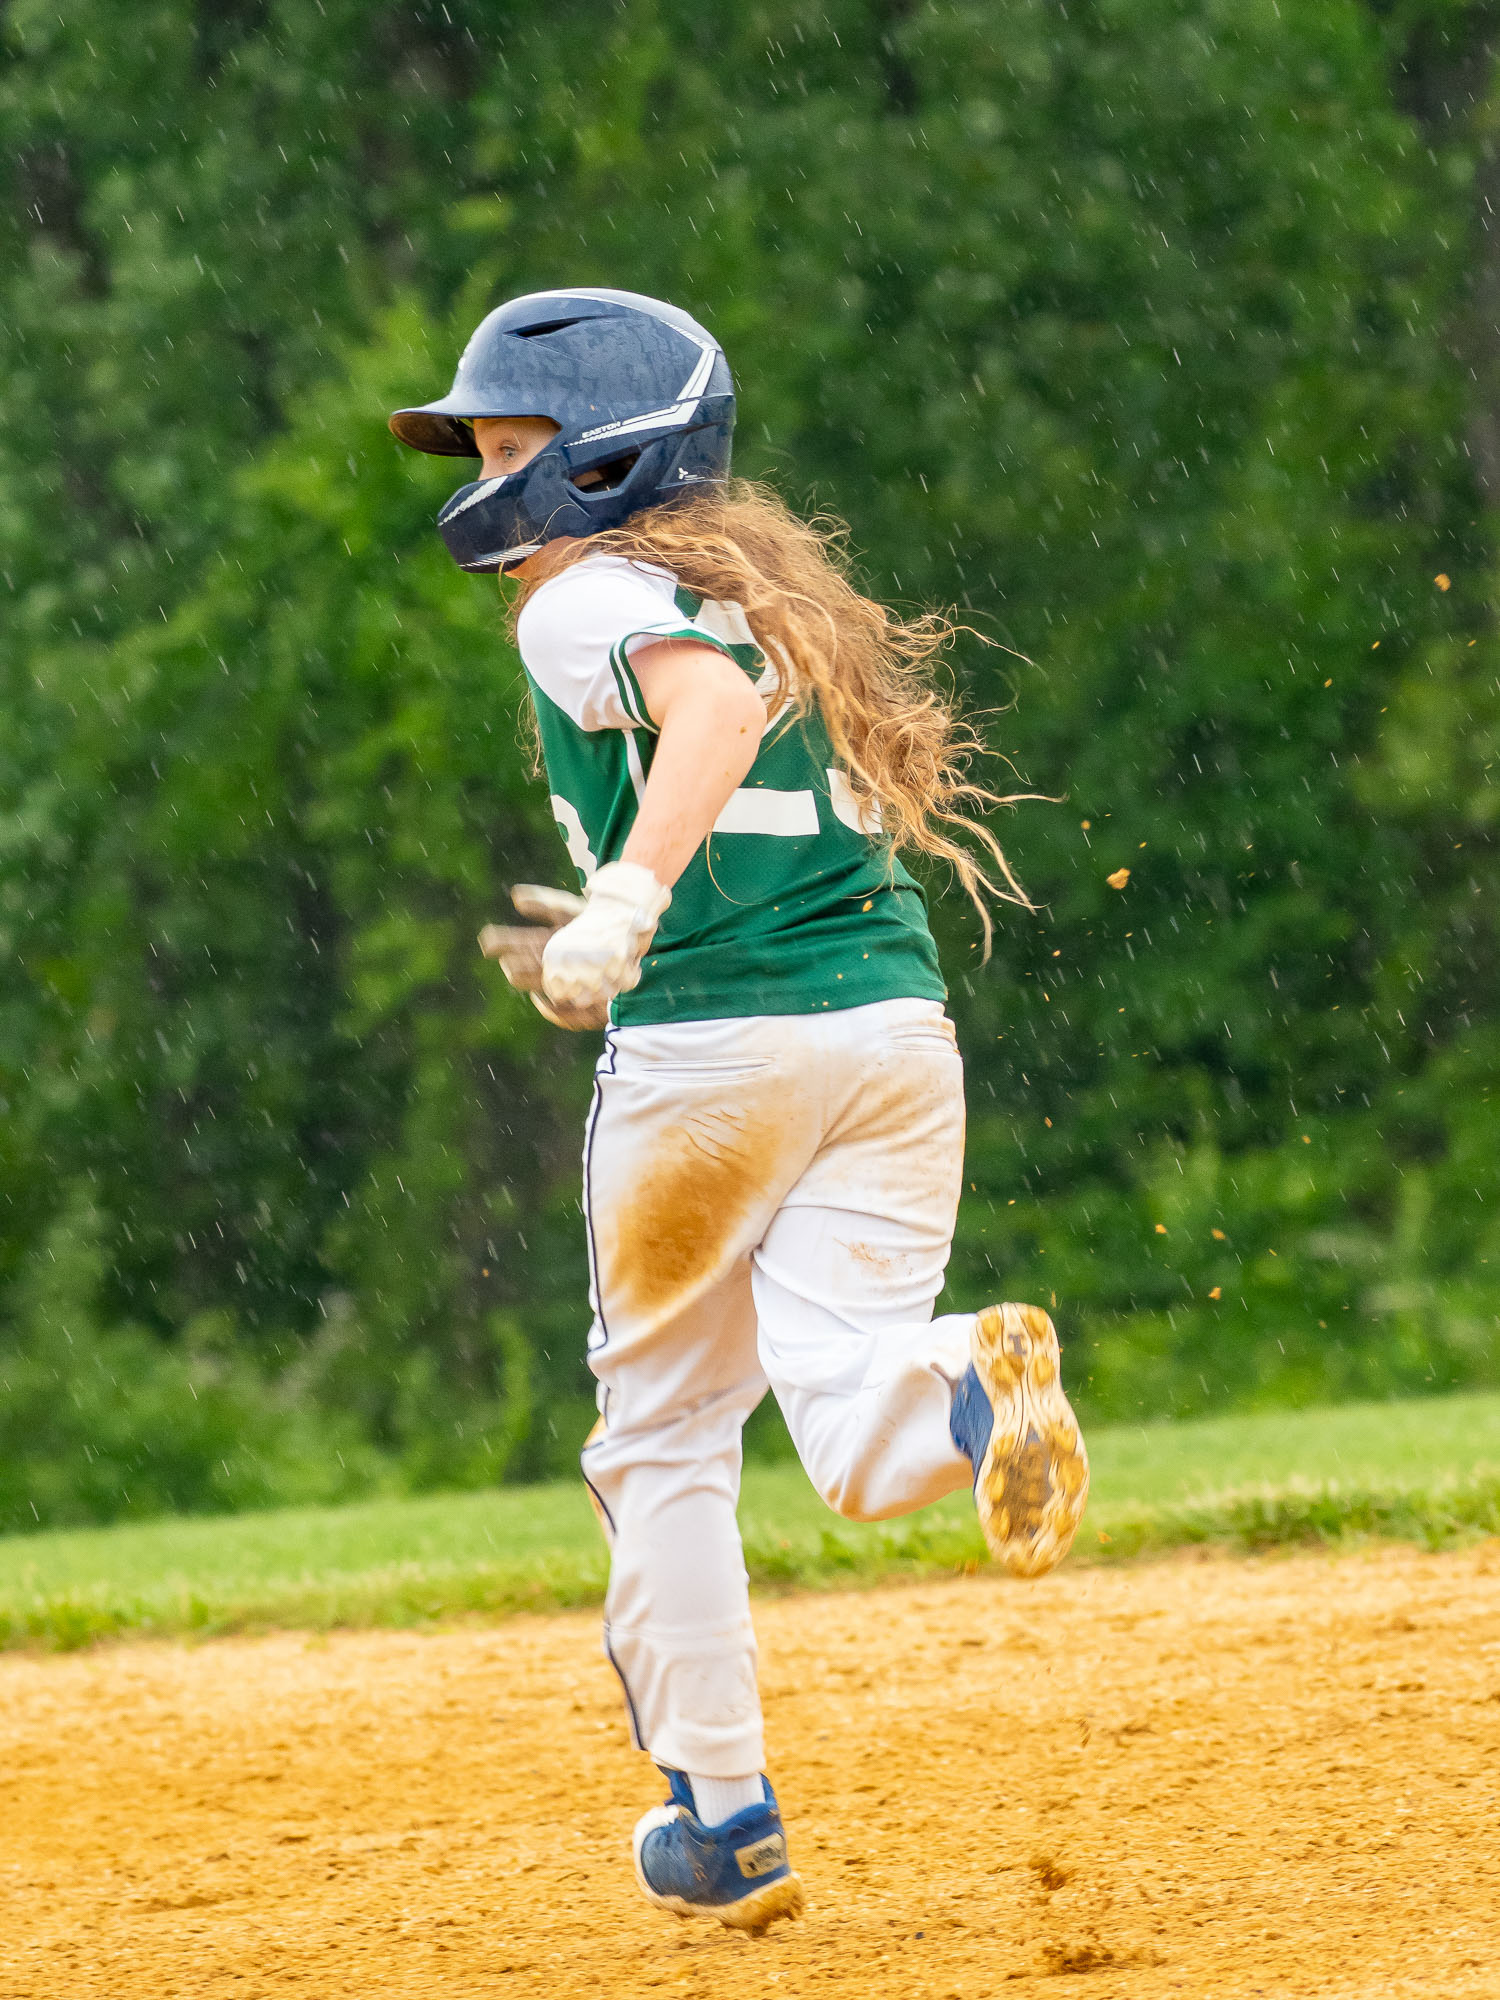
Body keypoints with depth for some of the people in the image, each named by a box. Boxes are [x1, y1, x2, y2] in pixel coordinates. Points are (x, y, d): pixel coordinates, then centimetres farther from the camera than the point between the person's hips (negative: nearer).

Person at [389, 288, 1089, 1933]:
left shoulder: (591, 601, -1)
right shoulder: (763, 589, 23)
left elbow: (714, 702, -24)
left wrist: (627, 902, -33)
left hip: (709, 1054, -6)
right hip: (897, 1023, 6)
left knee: (665, 1434, 12)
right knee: (862, 1448, -2)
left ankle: (722, 1820, 17)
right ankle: (974, 1382, -36)